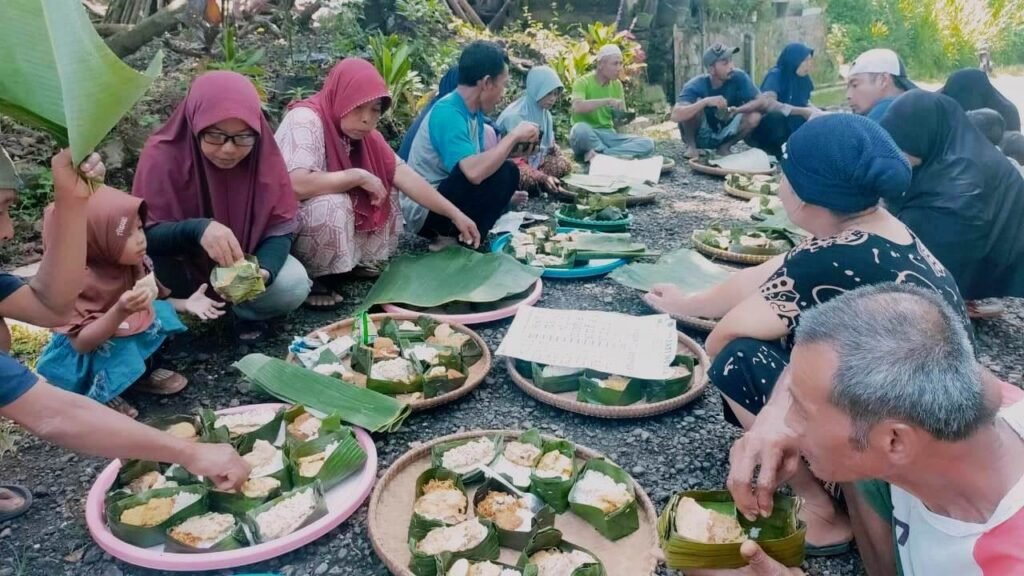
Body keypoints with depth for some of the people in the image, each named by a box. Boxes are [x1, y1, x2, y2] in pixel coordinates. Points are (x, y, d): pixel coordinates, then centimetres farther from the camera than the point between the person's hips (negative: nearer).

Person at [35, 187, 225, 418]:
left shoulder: (134, 263, -10)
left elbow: (150, 304, 6)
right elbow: (81, 343, -31)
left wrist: (185, 304, -11)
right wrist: (121, 311, -44)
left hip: (128, 338, 6)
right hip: (85, 357, -6)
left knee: (160, 314, -15)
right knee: (117, 346, -33)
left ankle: (144, 371, 2)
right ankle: (98, 392, -6)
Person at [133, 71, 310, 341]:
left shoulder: (264, 155, -18)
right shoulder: (163, 155, -24)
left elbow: (280, 228, -15)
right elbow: (143, 235, -25)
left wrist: (263, 270, -36)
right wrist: (196, 229, -46)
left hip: (244, 262, 1)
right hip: (180, 269, 0)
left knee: (293, 287, -26)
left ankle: (242, 311, 5)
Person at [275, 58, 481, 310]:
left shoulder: (363, 133, -2)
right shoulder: (306, 119, -24)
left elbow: (405, 175, -7)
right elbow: (297, 184, -38)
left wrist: (455, 214, -13)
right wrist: (358, 176, -27)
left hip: (332, 223, 7)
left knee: (384, 190, -2)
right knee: (332, 205, -34)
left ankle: (363, 260, 4)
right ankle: (309, 279, -13)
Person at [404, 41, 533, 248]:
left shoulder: (474, 112, 5)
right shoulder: (448, 113, -22)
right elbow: (474, 172, -37)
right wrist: (514, 136, -25)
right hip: (424, 211, -10)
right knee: (505, 172, -21)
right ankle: (455, 239, -10)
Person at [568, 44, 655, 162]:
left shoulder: (617, 85, 9)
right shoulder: (583, 82, -8)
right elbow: (577, 107, -29)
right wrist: (608, 101, -28)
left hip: (608, 135, 5)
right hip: (586, 137, -5)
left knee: (648, 144, -17)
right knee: (581, 128, -41)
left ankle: (599, 154, -25)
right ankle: (611, 155, -19)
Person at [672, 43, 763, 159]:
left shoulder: (739, 77, -18)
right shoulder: (696, 85, -25)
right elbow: (675, 116, -40)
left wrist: (739, 109, -39)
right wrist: (705, 101, -51)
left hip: (723, 135, 3)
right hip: (700, 135, -3)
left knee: (754, 117, -23)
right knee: (697, 104, -31)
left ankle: (724, 147, 0)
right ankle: (691, 146, -7)